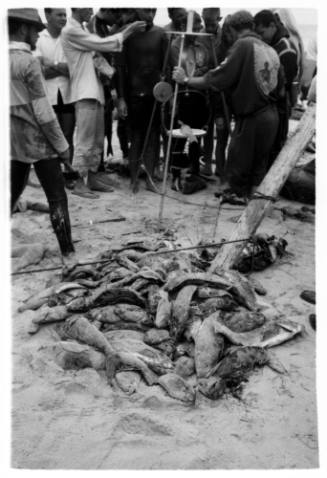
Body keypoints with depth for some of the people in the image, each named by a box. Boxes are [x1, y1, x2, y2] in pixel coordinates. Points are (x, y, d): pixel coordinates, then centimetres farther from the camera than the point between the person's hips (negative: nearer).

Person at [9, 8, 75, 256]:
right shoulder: (28, 61, -14)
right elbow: (43, 111, -16)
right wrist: (62, 145, -9)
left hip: (13, 142, 7)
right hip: (37, 141, -7)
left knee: (11, 193, 16)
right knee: (57, 197, 1)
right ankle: (68, 250, 6)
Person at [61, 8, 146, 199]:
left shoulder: (83, 30, 20)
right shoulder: (71, 31, -9)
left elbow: (95, 57, 16)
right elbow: (102, 44, -12)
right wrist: (128, 31, -5)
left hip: (95, 91, 9)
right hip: (85, 93, -9)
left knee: (97, 140, 11)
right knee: (85, 141, -8)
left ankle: (93, 177, 19)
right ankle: (78, 182, -1)